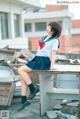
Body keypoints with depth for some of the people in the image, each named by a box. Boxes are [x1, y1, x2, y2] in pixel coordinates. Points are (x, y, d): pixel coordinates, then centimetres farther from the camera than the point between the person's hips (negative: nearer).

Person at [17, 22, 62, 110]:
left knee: (20, 70, -17)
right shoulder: (44, 38, 21)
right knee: (23, 76, -8)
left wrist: (52, 64, -27)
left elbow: (53, 53, -14)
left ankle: (33, 89, -7)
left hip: (44, 61, -8)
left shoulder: (55, 40, -2)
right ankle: (24, 100, -6)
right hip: (37, 59, 8)